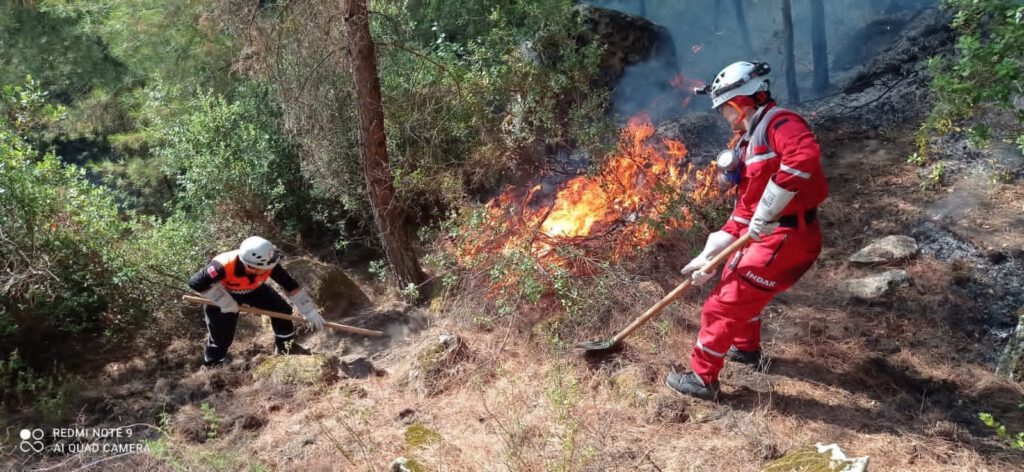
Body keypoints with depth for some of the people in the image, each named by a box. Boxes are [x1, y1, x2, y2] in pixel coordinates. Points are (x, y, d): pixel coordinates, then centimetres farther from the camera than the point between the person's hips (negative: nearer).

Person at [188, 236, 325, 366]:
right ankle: (212, 365, 27)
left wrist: (309, 310, -24)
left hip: (252, 289, 4)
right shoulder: (224, 266, -44)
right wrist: (224, 302, -33)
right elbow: (195, 283, -36)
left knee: (282, 309, -3)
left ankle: (285, 345, 20)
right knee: (221, 335, -1)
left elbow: (290, 285, -24)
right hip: (223, 293, -4)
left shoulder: (267, 264, -33)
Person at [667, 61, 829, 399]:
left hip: (787, 239, -10)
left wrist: (766, 212, -32)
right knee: (734, 280, 30)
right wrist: (709, 255, 11)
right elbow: (744, 211, 16)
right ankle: (746, 348, 50)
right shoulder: (748, 142, 17)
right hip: (767, 235, 10)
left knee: (725, 303, -4)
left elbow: (804, 157, -37)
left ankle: (702, 378, 11)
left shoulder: (779, 123, -13)